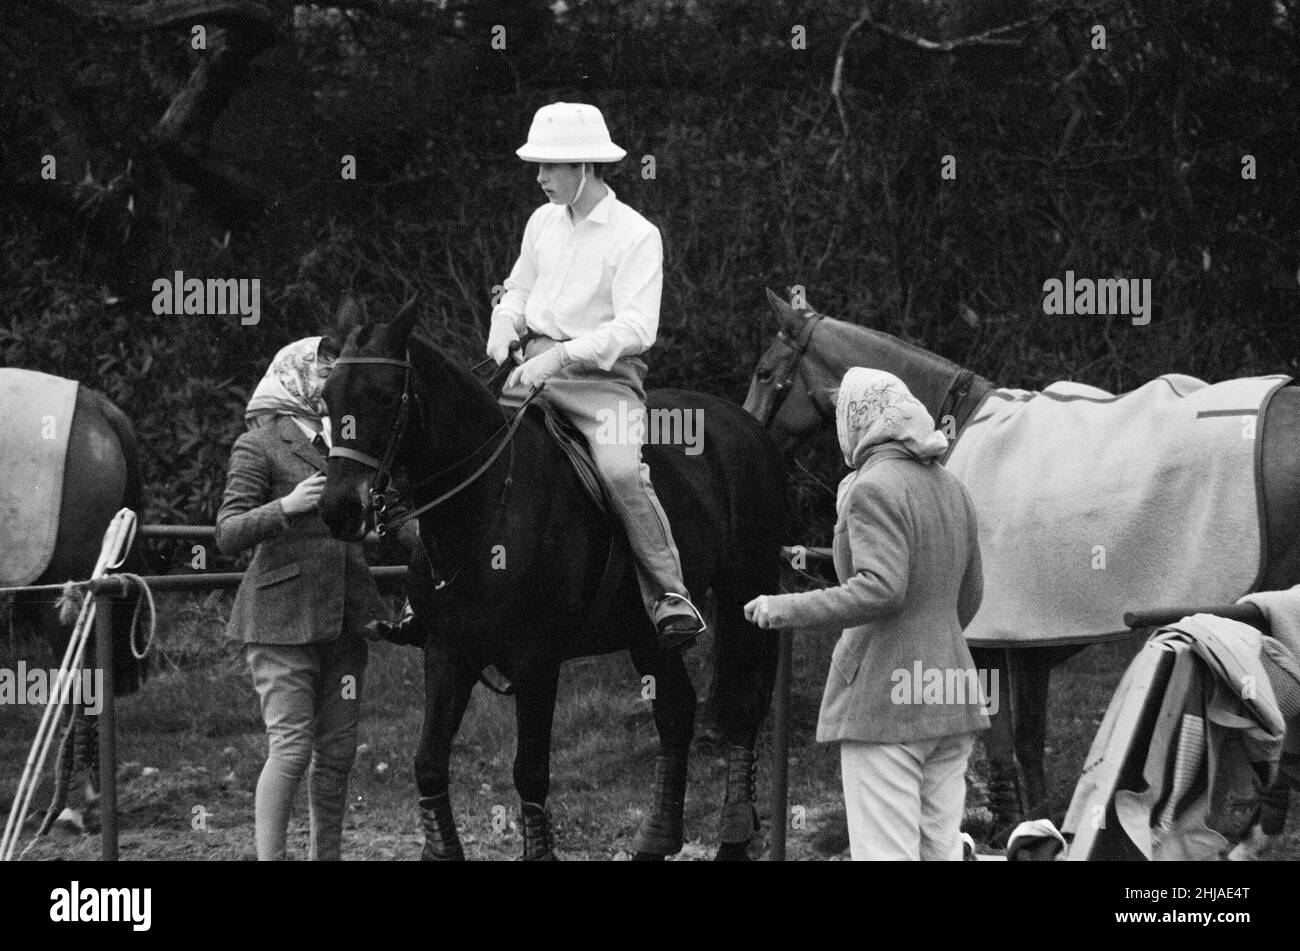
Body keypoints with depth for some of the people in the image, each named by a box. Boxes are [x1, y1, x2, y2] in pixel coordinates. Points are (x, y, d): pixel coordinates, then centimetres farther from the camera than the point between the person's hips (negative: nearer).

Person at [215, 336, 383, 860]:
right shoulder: (259, 444, -3)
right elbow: (228, 533, -10)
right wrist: (287, 507, -22)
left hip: (342, 619, 6)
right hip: (282, 616, -6)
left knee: (337, 752, 7)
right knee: (291, 749, -11)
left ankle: (327, 855, 15)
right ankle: (269, 856, -6)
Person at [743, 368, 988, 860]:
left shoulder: (873, 488, -12)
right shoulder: (949, 487, 12)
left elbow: (880, 589, -23)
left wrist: (786, 609, -16)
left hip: (882, 698, -8)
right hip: (949, 699, 8)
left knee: (884, 852, -7)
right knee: (941, 849, 9)